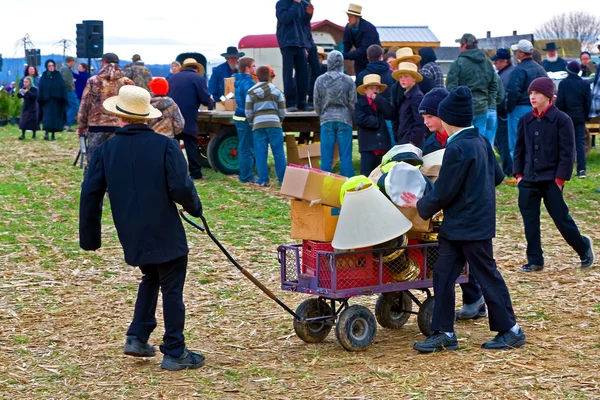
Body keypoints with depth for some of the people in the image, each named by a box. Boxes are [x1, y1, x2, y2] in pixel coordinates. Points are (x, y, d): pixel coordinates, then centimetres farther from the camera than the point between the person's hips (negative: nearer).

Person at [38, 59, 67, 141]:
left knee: (55, 117, 3)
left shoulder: (58, 76, 5)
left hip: (56, 100, 1)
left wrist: (63, 100, -6)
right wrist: (40, 99, -7)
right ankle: (46, 133, -21)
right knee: (47, 116, -12)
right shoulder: (44, 76, 5)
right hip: (47, 100, -1)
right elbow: (40, 89, 2)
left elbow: (63, 88, 1)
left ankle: (53, 134, 11)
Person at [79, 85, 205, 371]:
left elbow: (90, 196, -1)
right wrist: (195, 207, 4)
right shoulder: (165, 145, -10)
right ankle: (174, 353, 9)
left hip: (132, 236, 4)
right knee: (172, 290, 6)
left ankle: (137, 337, 20)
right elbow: (180, 188, -18)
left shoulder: (105, 150, 0)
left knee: (150, 278, 27)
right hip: (166, 234, -4)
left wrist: (90, 237, 9)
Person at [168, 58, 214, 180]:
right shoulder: (198, 79, -1)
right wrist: (211, 103, 15)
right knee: (191, 146, 1)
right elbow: (205, 99, -7)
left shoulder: (173, 77, 15)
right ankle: (195, 173, 1)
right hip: (187, 120, -4)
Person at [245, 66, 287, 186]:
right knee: (278, 152, 4)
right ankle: (283, 179, 4)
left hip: (258, 124, 0)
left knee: (260, 153, 2)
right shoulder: (276, 91, 6)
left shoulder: (251, 92, 4)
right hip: (274, 123, 0)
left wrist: (252, 123, 17)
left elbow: (248, 112, 2)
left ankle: (263, 180, 0)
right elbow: (282, 111, 7)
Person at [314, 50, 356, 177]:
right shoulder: (348, 80, -4)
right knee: (346, 157, 1)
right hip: (344, 120, -1)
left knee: (326, 157, 3)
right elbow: (353, 102, -1)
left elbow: (316, 103, 5)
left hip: (326, 120, 1)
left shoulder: (320, 80, -1)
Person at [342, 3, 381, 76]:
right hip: (360, 61, 5)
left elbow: (364, 50, -31)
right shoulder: (348, 27, -7)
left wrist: (345, 56, -36)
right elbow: (346, 45, -2)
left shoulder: (369, 28, -25)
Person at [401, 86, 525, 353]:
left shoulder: (457, 149, -21)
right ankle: (443, 333, 9)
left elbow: (443, 193, -18)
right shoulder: (481, 142, 8)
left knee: (487, 276, 1)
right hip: (456, 226, 9)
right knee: (443, 274, 7)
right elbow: (497, 176, 17)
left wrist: (421, 206, -2)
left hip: (471, 227, -9)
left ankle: (511, 331, 12)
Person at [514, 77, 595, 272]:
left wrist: (560, 178, -13)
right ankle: (535, 261, 12)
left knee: (560, 217, 0)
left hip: (551, 180, -5)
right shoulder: (525, 120, 7)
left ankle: (583, 247, 24)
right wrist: (518, 174, 8)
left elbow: (567, 152, -9)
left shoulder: (561, 120, -8)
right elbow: (519, 149, 15)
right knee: (530, 220, 4)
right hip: (528, 180, 5)